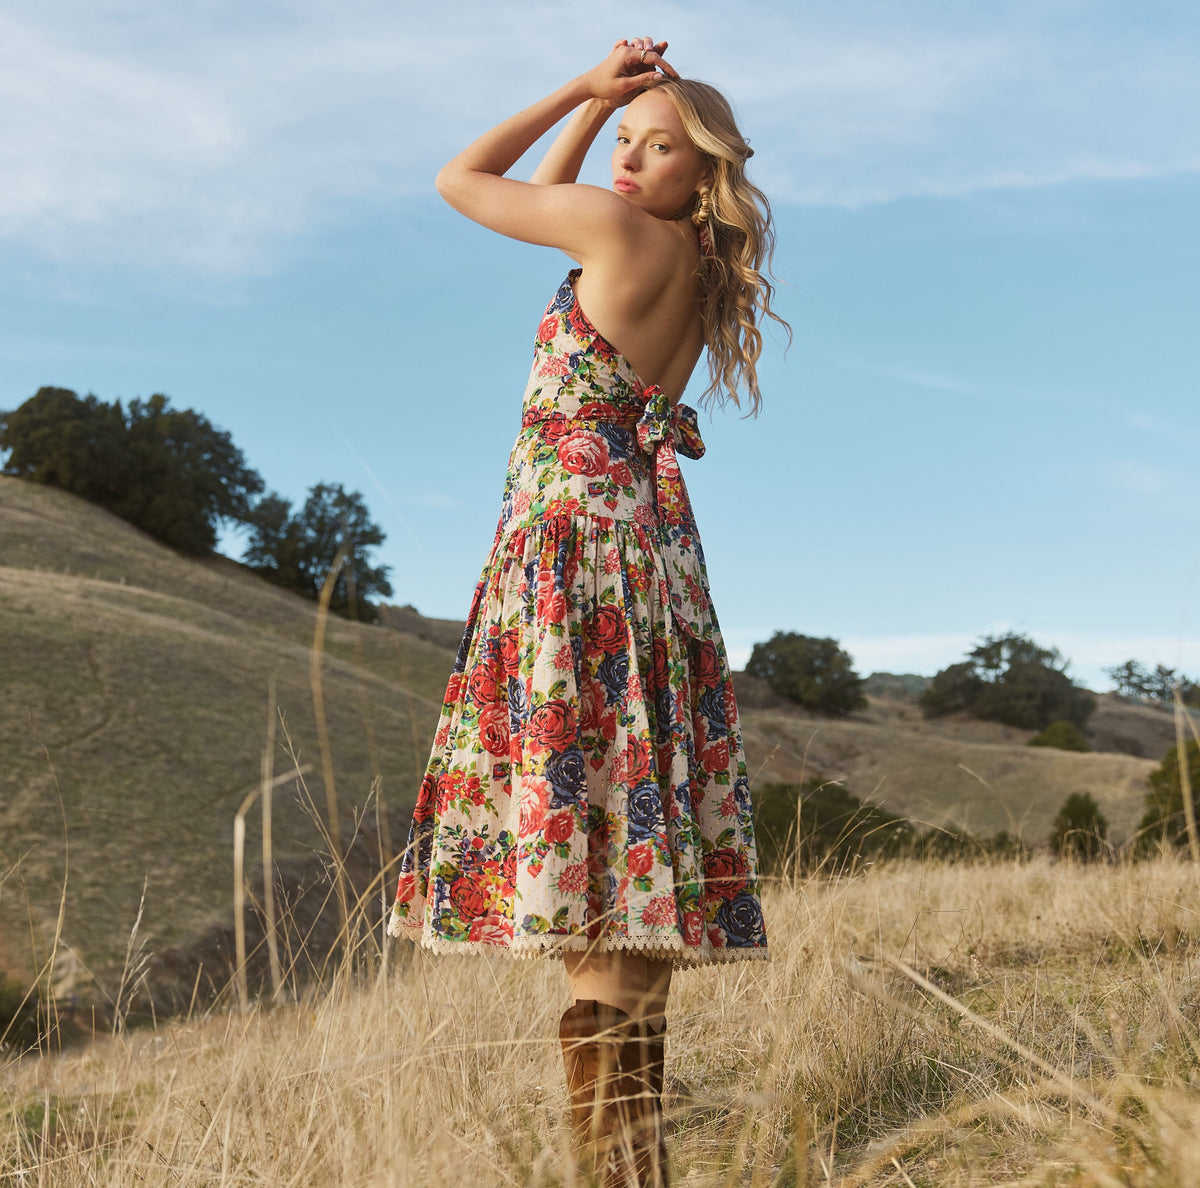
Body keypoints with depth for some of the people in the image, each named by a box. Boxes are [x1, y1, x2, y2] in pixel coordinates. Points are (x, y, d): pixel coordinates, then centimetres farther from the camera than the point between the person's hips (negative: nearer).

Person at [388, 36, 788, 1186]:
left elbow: (460, 178, 5)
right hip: (646, 536, 9)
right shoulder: (694, 265, 18)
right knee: (625, 831, 6)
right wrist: (602, 98, 23)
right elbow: (547, 192, 33)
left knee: (573, 819, -13)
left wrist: (582, 86, 10)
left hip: (576, 530, -9)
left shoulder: (625, 230, -6)